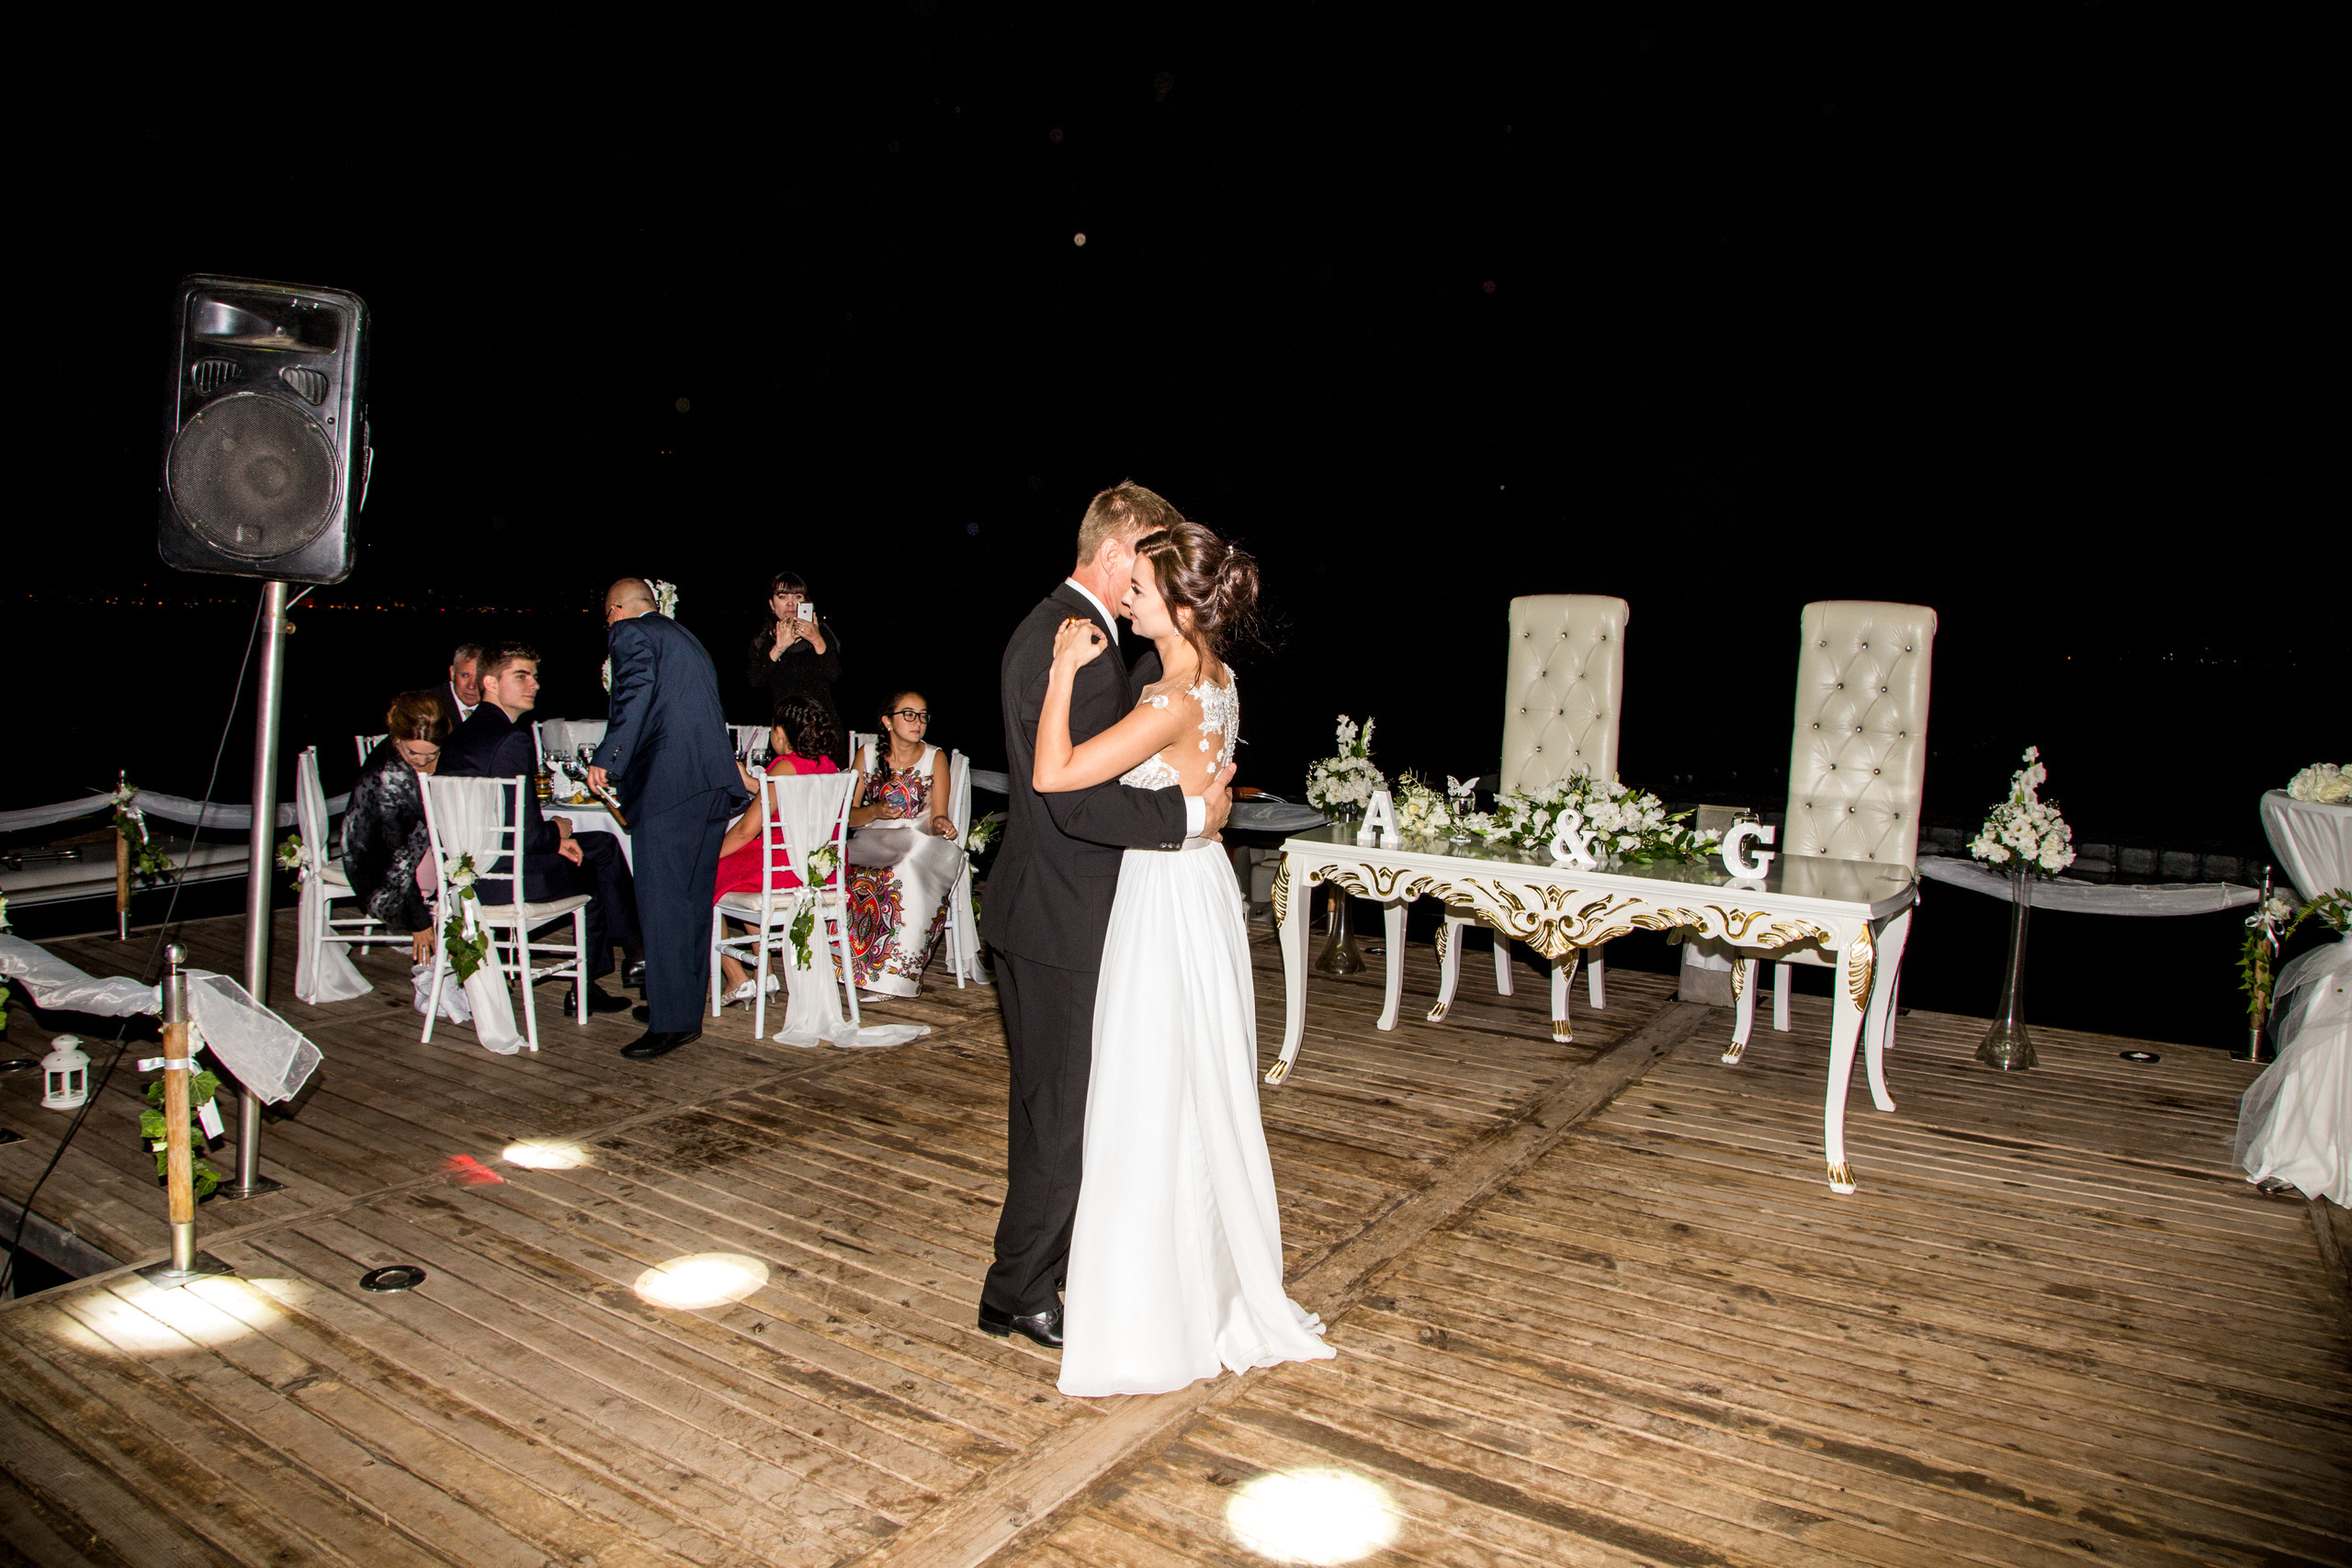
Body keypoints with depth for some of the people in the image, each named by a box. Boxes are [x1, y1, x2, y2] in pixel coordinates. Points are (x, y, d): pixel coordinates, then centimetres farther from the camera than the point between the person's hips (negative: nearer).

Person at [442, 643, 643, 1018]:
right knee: (595, 868, 16)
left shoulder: (464, 733, 10)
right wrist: (557, 832, 0)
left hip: (468, 870, 9)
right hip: (505, 879, -9)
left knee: (603, 844, 20)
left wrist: (553, 840, 5)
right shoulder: (512, 740, -21)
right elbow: (528, 835, -22)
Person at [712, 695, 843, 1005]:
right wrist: (750, 783, 30)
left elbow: (746, 830, -15)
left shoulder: (786, 767, -16)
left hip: (784, 870, -9)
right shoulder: (829, 766, 8)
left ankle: (737, 979, 7)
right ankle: (765, 973, 29)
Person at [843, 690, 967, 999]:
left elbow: (937, 818, -3)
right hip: (873, 844, 2)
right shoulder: (868, 755, 7)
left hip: (918, 843, -1)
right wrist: (876, 812, -16)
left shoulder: (935, 758, 4)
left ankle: (893, 976, -30)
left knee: (904, 873, -35)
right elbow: (846, 815, 4)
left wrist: (941, 824, -27)